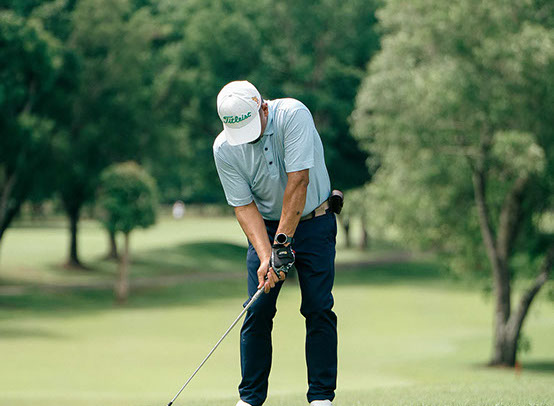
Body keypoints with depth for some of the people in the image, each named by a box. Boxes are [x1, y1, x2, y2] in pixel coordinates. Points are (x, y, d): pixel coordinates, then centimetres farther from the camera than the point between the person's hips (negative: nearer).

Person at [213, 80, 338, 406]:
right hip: (266, 226, 2)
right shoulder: (224, 149, -14)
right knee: (258, 311, -6)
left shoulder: (293, 114, -24)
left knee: (319, 308, -9)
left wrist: (283, 242, -27)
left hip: (312, 222, -2)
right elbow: (244, 206, -11)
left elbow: (298, 182, -27)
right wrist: (265, 255, -24)